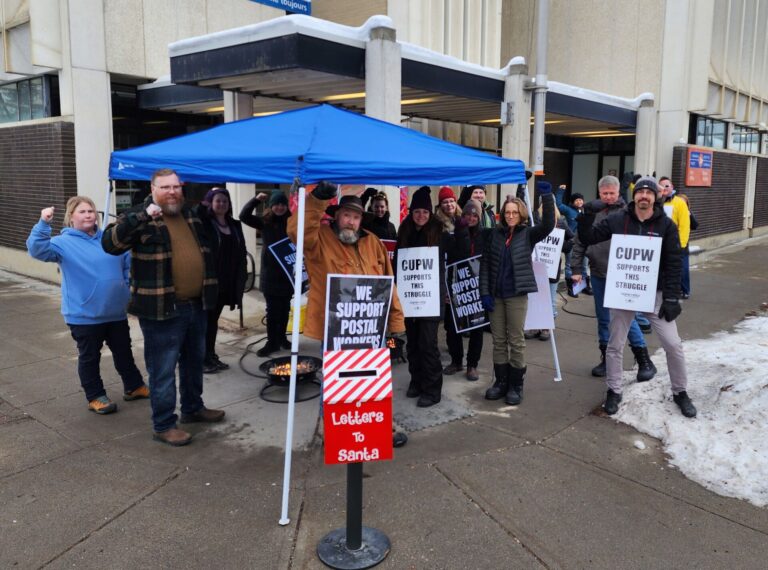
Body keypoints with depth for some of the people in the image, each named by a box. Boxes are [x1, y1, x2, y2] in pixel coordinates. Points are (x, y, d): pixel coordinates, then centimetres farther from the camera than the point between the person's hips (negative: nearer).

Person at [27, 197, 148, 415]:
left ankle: (134, 386, 33)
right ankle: (96, 397, 24)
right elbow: (36, 249, -24)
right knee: (89, 357, 10)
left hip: (116, 311, 5)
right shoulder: (64, 242, -8)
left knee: (124, 352, 18)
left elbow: (128, 265, 14)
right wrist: (43, 224, -37)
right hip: (84, 315, -4)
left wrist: (131, 291, 6)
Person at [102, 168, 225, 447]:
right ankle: (163, 425, 14)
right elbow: (109, 243, -24)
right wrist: (141, 217, -34)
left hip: (196, 305, 7)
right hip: (161, 309, -7)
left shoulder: (191, 214, 12)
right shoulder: (139, 217, -9)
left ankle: (193, 408, 38)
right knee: (163, 369, 1)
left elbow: (206, 251, 23)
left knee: (194, 362, 20)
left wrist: (210, 291, 19)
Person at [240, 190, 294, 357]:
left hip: (288, 272, 0)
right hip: (270, 273, 0)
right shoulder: (264, 221, 0)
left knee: (285, 308, 11)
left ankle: (281, 337, 26)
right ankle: (272, 341, 12)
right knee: (272, 309, 4)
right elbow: (244, 216, -9)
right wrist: (256, 199, -18)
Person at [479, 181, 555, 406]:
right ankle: (500, 381, 22)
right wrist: (485, 292, -2)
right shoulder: (496, 234, 6)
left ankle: (516, 385, 13)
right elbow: (485, 264, 6)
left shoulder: (528, 233, -1)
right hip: (496, 295, 3)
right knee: (498, 340, 10)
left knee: (516, 341, 3)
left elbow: (548, 225, -20)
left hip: (517, 295, -3)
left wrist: (547, 197, -30)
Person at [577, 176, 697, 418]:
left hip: (655, 294, 0)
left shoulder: (666, 225, -5)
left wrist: (671, 298, -9)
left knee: (673, 344, 1)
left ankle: (680, 392, 21)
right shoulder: (617, 220, -4)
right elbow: (587, 238, -1)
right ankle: (614, 391, 25)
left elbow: (674, 264, -5)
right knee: (615, 345, 8)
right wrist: (588, 215, -19)